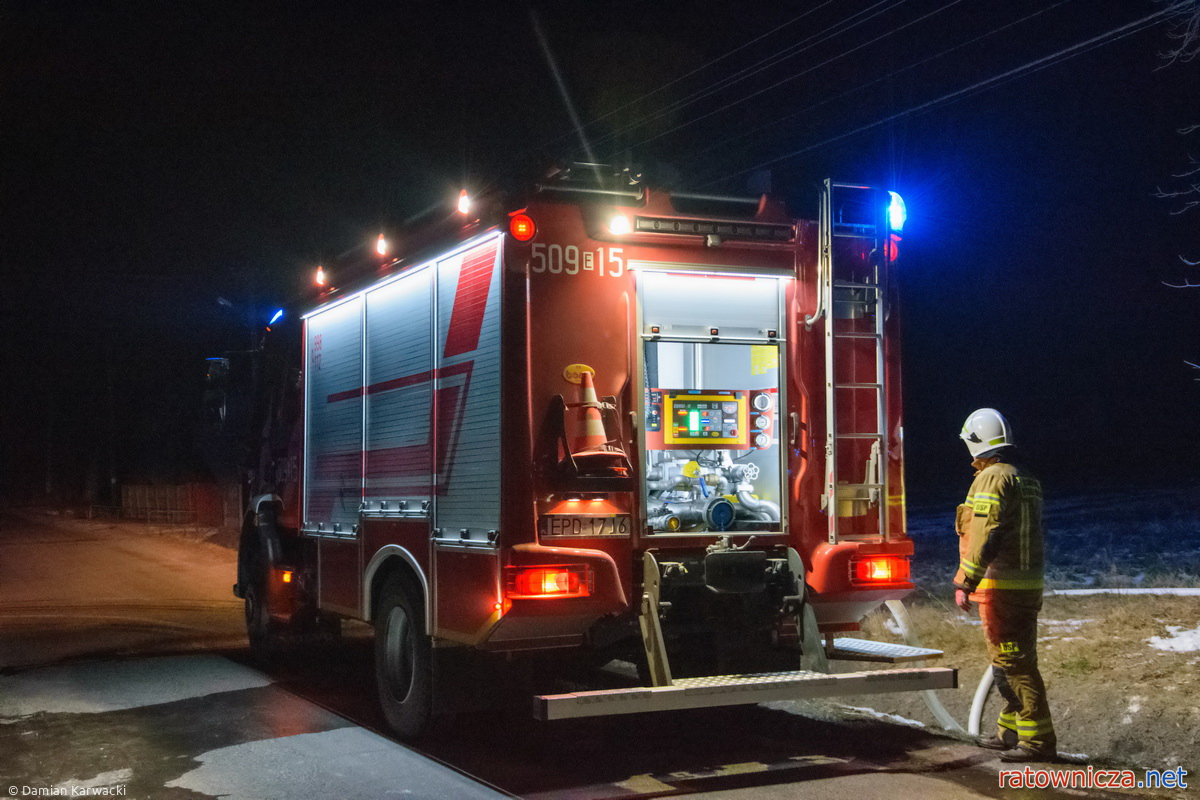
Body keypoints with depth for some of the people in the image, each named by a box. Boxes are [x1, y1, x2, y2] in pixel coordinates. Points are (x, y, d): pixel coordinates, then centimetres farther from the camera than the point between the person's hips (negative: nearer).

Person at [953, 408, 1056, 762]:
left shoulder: (993, 478, -13)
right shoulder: (1027, 480, 17)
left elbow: (985, 536, -21)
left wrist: (965, 582, -19)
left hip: (1001, 587, -10)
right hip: (1029, 584, 10)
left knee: (1013, 664, -7)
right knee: (1017, 660, 17)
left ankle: (1038, 740, -7)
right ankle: (1010, 733, 27)